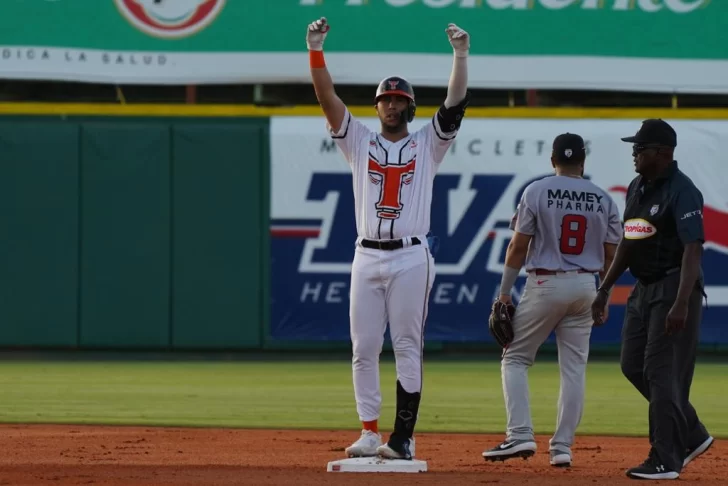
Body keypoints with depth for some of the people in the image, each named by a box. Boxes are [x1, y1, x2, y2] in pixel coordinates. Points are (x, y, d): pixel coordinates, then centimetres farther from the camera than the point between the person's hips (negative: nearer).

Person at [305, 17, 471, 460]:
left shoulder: (427, 144, 9)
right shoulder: (360, 141, 13)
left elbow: (456, 105, -3)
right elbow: (328, 99, 4)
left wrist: (461, 54, -11)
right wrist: (316, 50, -8)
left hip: (411, 258, -3)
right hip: (367, 257, 3)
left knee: (408, 348, -4)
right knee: (364, 349, 1)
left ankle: (403, 437, -5)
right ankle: (370, 434, 6)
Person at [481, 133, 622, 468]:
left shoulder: (537, 192, -6)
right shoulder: (603, 200, 3)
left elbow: (518, 246, -6)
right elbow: (610, 255, 4)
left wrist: (504, 292, 1)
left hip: (544, 284, -3)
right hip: (585, 287, 3)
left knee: (515, 358, 7)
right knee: (574, 368, 7)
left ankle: (520, 436, -7)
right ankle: (562, 447, 5)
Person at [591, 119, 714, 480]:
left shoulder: (682, 192, -17)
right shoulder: (637, 188, 11)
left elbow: (693, 250, -24)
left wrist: (681, 304, -32)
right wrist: (605, 289, 19)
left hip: (674, 289, -9)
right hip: (643, 289, 9)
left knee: (662, 371, -9)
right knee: (633, 366, 10)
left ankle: (665, 461, -4)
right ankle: (691, 436, 23)